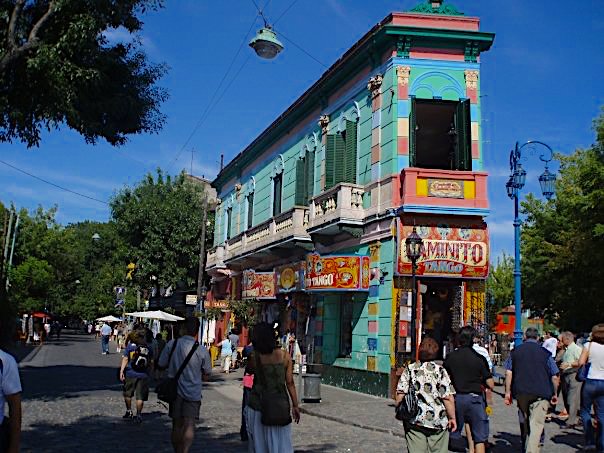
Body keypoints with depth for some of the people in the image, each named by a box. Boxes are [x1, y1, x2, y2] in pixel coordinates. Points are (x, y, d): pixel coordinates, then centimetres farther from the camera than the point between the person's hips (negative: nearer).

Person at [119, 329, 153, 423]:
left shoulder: (130, 346, -2)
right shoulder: (148, 348, 3)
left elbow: (125, 359, -5)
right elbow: (151, 362, 8)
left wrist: (121, 371, -4)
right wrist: (149, 371, 21)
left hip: (131, 374, -1)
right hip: (143, 375, 1)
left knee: (128, 394, 19)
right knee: (140, 396, 5)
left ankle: (129, 411, 28)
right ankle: (138, 415, 4)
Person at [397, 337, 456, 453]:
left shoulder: (410, 369, 0)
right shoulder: (440, 371, -6)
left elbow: (400, 394, -3)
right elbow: (448, 398, -9)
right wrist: (452, 418, 1)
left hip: (415, 420, 1)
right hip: (438, 421, -1)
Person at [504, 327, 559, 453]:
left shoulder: (515, 351, 6)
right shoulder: (545, 353, -1)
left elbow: (508, 373, 2)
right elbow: (555, 377, 0)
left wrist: (508, 392, 7)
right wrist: (554, 394, 11)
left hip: (521, 392, 3)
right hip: (541, 393, -3)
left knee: (524, 423, 19)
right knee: (536, 425, -5)